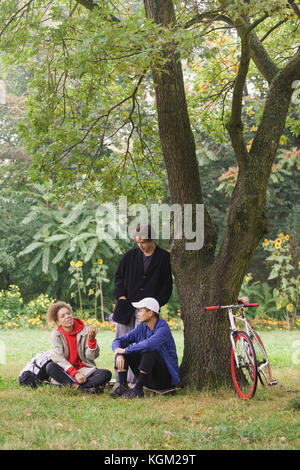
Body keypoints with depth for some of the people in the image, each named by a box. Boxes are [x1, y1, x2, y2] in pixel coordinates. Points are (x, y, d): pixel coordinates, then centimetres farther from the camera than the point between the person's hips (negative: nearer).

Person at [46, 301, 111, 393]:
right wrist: (74, 373, -26)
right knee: (50, 367, -32)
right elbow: (59, 358, -13)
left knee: (106, 374, -23)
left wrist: (91, 339, -24)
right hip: (66, 370, -1)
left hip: (84, 369, 1)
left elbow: (92, 356, -6)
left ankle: (76, 385, -36)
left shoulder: (84, 330, -2)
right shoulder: (56, 334, -4)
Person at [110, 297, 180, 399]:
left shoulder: (163, 327, -18)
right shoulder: (141, 327, 4)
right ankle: (122, 387, -14)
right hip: (149, 378, 7)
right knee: (123, 344, -4)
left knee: (149, 350, -33)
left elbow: (148, 344, -37)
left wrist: (125, 350, -26)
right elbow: (117, 341, 2)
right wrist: (119, 354, -20)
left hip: (166, 378, -7)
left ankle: (138, 389, -28)